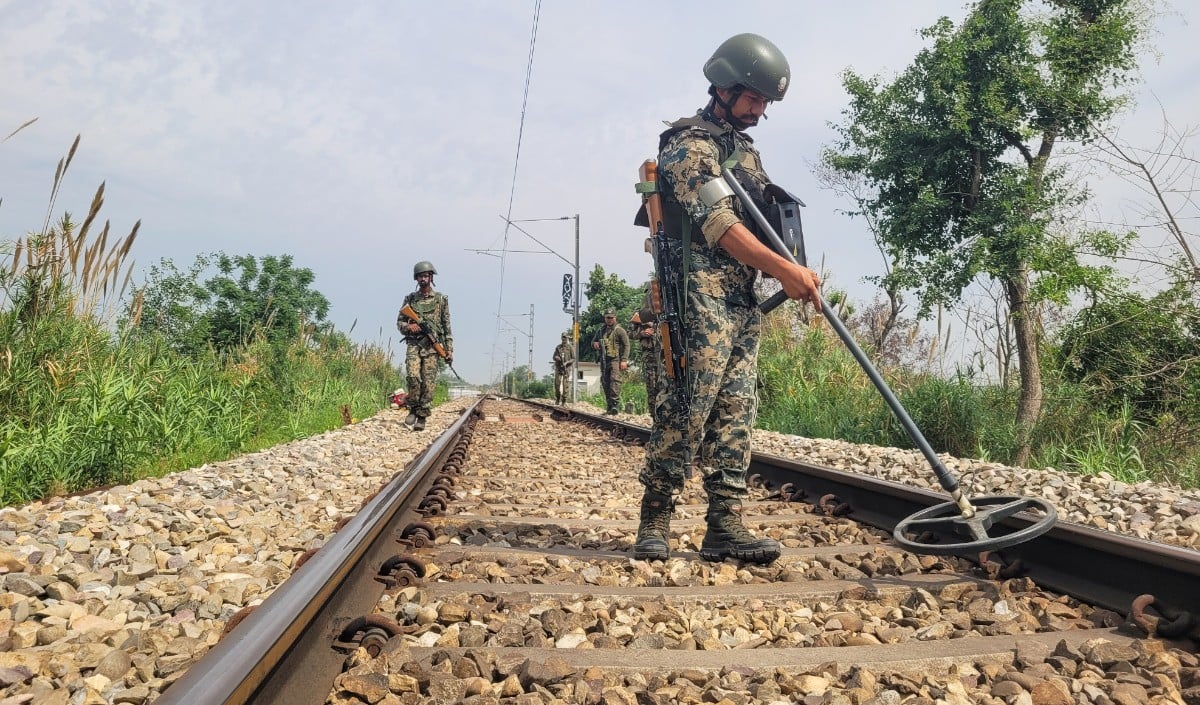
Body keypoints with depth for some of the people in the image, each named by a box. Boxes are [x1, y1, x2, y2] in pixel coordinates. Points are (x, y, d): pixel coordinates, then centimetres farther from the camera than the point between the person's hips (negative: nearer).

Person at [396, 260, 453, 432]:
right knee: (413, 376, -18)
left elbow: (447, 326, 7)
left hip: (432, 346, -1)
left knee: (428, 383, -5)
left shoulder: (441, 299, 7)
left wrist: (449, 349, 1)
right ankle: (413, 409, 1)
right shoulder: (410, 298, 11)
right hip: (414, 344, 1)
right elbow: (399, 322, 14)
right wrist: (409, 327, -9)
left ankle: (422, 417, 3)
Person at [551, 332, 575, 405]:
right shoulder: (558, 347, 9)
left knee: (565, 385, -5)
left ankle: (564, 401, 0)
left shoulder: (571, 347, -1)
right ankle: (557, 400, 11)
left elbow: (574, 359, -3)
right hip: (558, 368, 3)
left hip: (566, 368, -3)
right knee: (557, 384, -2)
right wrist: (557, 358, -11)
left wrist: (566, 362, -17)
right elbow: (554, 356, 13)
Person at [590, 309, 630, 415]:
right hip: (603, 361, 6)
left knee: (615, 379, -20)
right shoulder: (600, 331, 20)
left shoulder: (619, 330, 2)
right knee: (605, 382, 5)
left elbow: (626, 345, -5)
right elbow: (593, 342, 31)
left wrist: (624, 360, -15)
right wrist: (594, 344, 5)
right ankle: (609, 406, 11)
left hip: (615, 359, -6)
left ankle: (615, 404, -26)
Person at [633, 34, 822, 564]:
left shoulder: (746, 150, 23)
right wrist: (784, 268, -24)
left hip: (743, 301, 9)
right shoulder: (689, 143, -5)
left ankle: (724, 525, 5)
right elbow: (718, 224, -17)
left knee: (735, 413, 3)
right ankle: (655, 520, -1)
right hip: (702, 296, -9)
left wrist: (793, 273, 9)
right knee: (688, 409, -11)